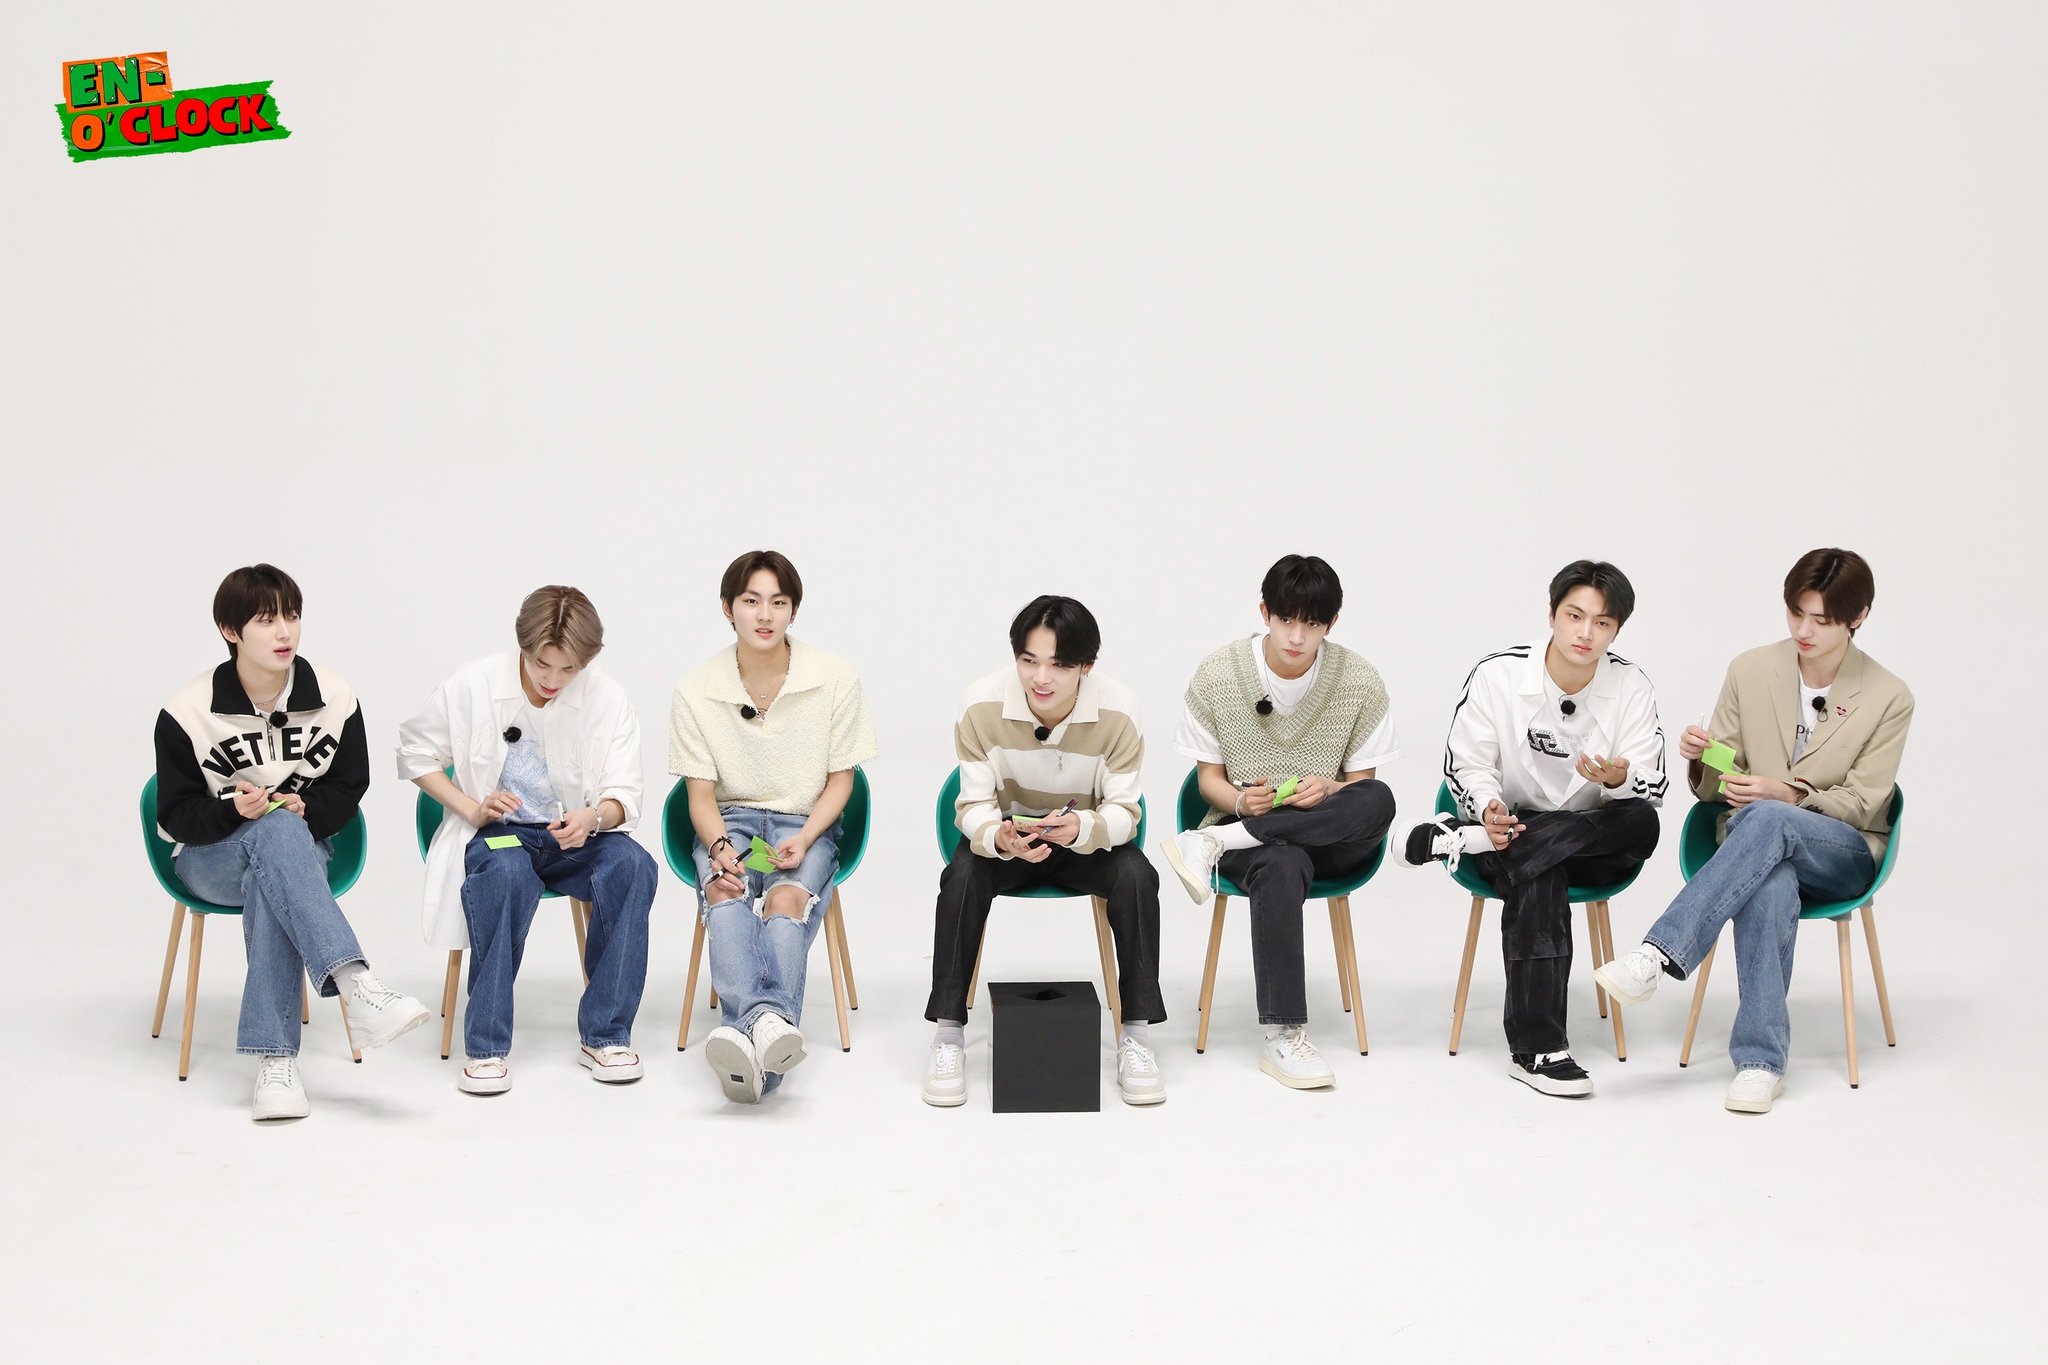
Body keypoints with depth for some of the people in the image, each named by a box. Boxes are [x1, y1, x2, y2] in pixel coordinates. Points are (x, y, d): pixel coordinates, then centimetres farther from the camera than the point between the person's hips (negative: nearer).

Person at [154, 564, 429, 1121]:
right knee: (276, 833, -39)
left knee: (268, 885, -38)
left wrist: (305, 808, -15)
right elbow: (176, 817, -5)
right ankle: (357, 989, -54)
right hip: (211, 858, -2)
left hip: (303, 845, 2)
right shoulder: (186, 713, -8)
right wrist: (235, 809, -26)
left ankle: (274, 1056, -41)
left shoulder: (334, 697, -3)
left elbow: (349, 787, 6)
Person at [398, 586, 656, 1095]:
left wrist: (594, 817, -31)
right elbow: (415, 753, 5)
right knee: (507, 872, -38)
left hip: (576, 835, 2)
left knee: (632, 864, -30)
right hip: (498, 833, -2)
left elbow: (624, 795, -6)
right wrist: (472, 808, -11)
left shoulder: (608, 698, -6)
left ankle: (603, 1035, -21)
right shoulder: (473, 685, -8)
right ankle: (486, 1045, -30)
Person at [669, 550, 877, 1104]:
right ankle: (765, 1021, -57)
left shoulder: (836, 680, -3)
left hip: (806, 823, 0)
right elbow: (700, 794, 2)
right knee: (725, 893, -34)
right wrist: (719, 846, -19)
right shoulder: (695, 692, -1)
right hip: (729, 821, 0)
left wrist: (803, 839, -14)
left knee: (786, 900, -33)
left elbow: (840, 780, 4)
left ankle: (744, 1031, -54)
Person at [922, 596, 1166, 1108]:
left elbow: (1124, 810, -18)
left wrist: (1083, 828, -42)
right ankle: (949, 1036, -21)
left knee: (1136, 875, -29)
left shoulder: (1118, 711, -23)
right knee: (963, 877, -31)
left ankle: (1136, 1036, -20)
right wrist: (1001, 837, -42)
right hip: (1004, 835, 0)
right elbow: (974, 805, -18)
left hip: (1088, 840, 0)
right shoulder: (982, 705, -22)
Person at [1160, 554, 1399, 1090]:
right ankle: (1283, 1038, -38)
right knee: (1281, 866, -40)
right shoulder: (1217, 674, -3)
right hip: (1249, 828, -2)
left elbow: (1363, 785, 2)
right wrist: (1241, 801, -20)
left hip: (1331, 839, 2)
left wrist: (1329, 792, -22)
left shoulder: (1361, 683, -2)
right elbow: (1209, 776, 4)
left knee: (1378, 800, -34)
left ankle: (1214, 843, -30)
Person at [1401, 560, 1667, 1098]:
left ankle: (1457, 839, -29)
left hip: (1593, 848, 2)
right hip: (1510, 830, -2)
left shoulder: (1632, 687, -3)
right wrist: (1489, 808, -25)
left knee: (1642, 823, -33)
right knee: (1537, 873, -38)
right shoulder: (1497, 674, -6)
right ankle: (1536, 1048, -36)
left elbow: (1652, 791, -7)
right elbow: (1465, 765, -3)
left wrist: (1617, 778, -32)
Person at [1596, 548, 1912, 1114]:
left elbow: (1859, 805, -4)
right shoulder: (1750, 671, 3)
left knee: (1765, 819, -38)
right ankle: (1761, 1058, -40)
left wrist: (1786, 796, -21)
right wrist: (1701, 760, -19)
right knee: (1771, 888, -39)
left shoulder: (1889, 699, -3)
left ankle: (1656, 955, -46)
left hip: (1843, 851, -1)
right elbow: (1715, 788, 6)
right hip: (1753, 843, 1)